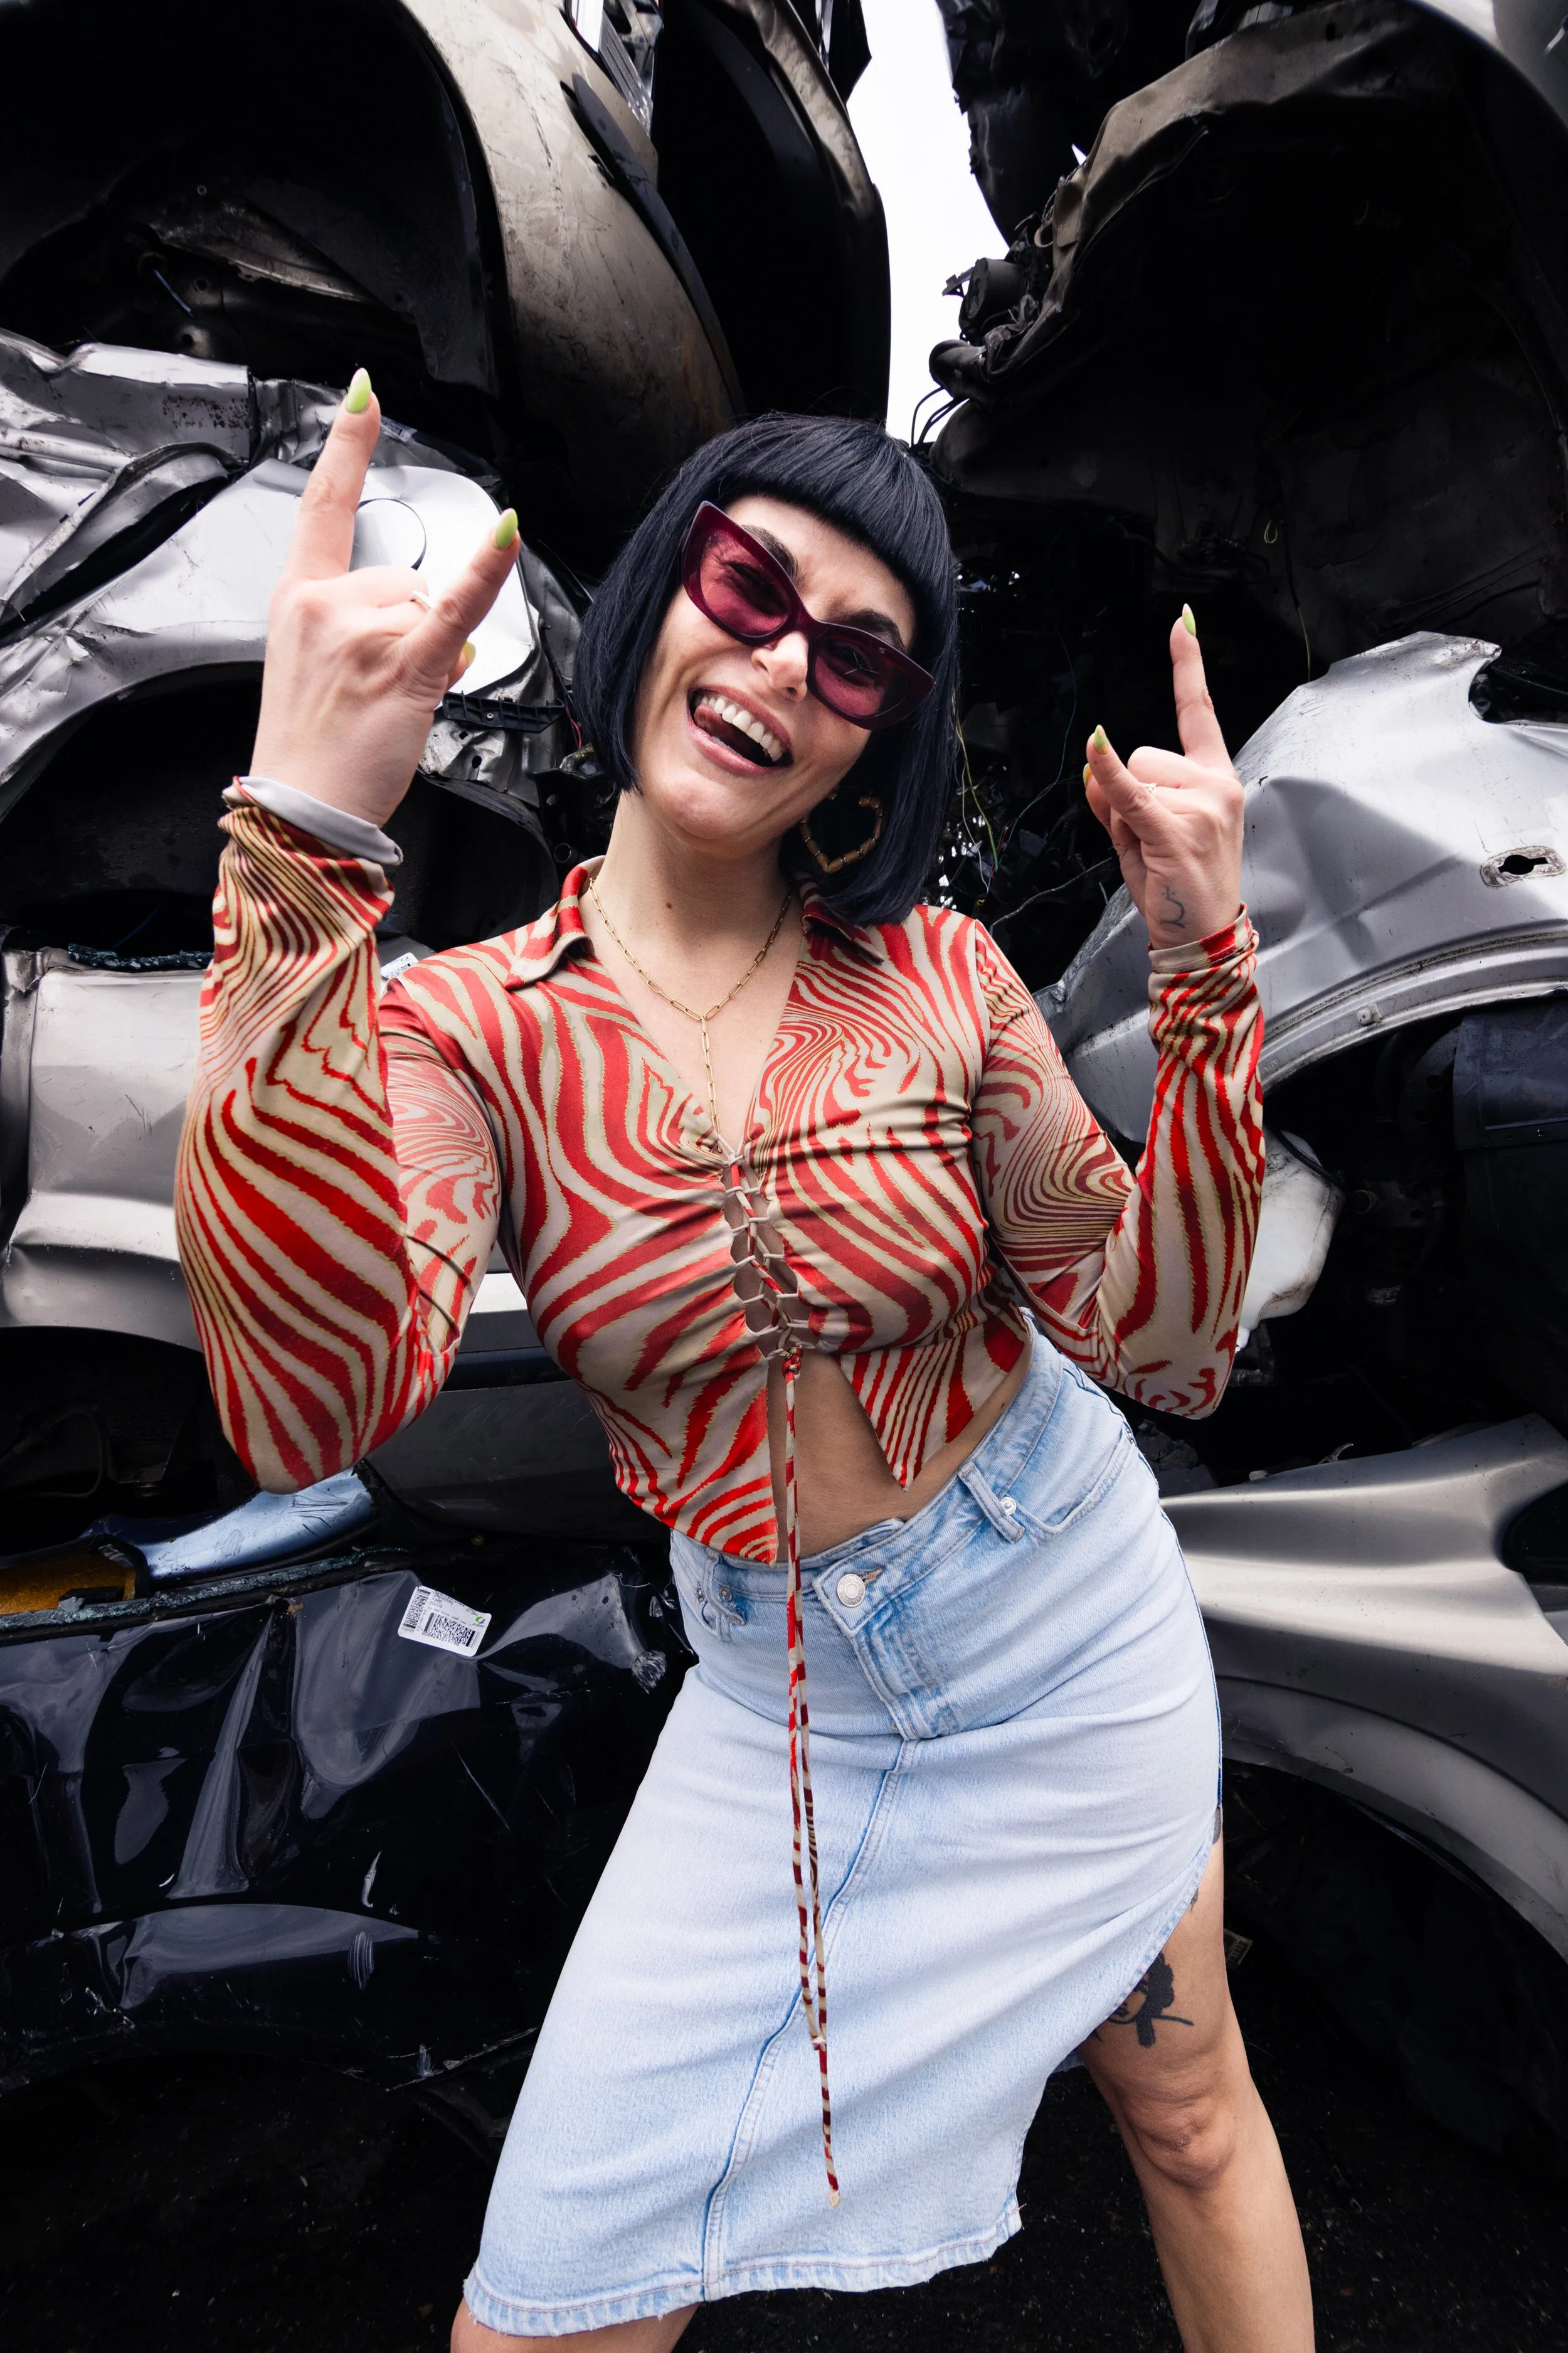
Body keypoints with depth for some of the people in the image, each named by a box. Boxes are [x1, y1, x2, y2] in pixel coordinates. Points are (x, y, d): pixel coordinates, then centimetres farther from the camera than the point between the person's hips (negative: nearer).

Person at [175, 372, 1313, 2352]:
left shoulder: (940, 979, -11)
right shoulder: (471, 1029, -14)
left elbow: (1166, 1343, -12)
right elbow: (308, 1412, -34)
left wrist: (1205, 969, -22)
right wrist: (304, 841, -40)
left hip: (1071, 1632, 1)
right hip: (775, 1703, 0)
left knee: (1191, 2117, 22)